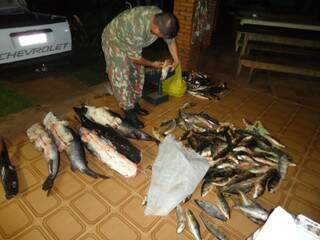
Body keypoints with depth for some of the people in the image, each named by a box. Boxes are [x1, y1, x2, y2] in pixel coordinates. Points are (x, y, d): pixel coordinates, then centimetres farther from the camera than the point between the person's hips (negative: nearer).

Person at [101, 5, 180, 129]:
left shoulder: (162, 18, -19)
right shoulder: (137, 30, -41)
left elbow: (171, 40, -2)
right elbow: (135, 58, -26)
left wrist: (176, 60, -6)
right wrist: (152, 64, -12)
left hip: (131, 43, 8)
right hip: (114, 41, -7)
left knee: (137, 72, 10)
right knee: (122, 78, -9)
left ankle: (134, 104, 24)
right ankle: (129, 114, -1)